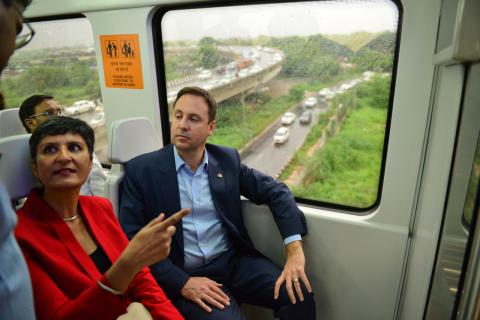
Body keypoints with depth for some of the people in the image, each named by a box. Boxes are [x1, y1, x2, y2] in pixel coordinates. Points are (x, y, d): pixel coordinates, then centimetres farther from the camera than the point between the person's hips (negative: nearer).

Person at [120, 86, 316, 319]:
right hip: (183, 275, -3)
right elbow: (131, 240, -7)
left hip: (235, 261, 3)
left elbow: (276, 191, 3)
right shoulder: (141, 170, -5)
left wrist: (294, 249, -11)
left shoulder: (227, 159, 3)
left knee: (299, 294, -15)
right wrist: (182, 283, -17)